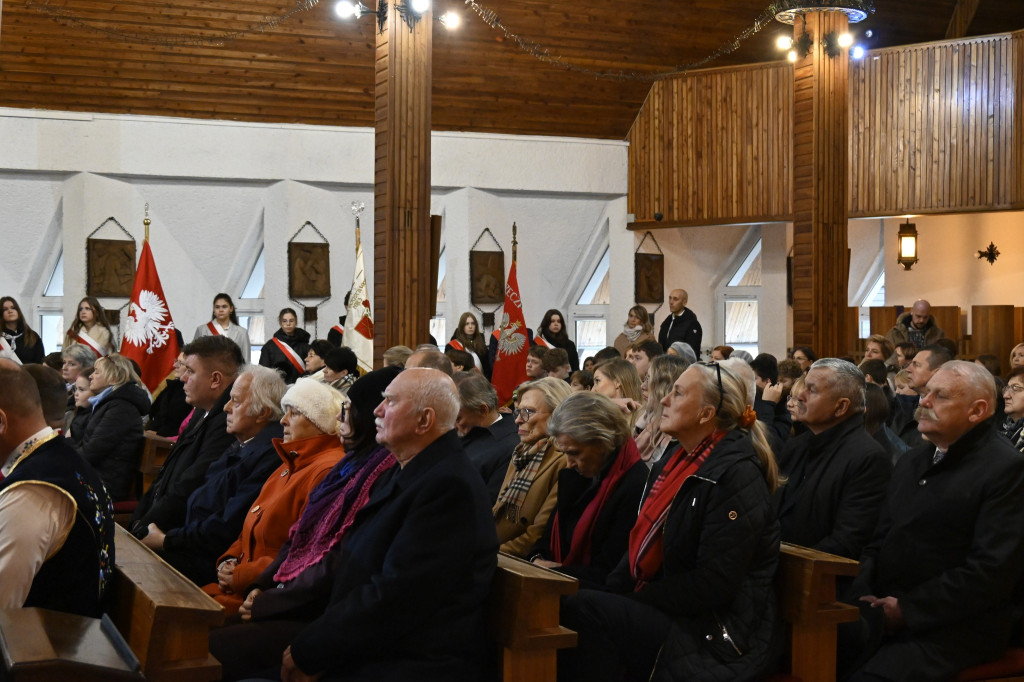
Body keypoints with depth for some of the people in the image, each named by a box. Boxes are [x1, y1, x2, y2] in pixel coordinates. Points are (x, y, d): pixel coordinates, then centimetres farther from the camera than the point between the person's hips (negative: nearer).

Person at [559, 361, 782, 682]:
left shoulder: (736, 475, -16)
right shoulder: (677, 461, 12)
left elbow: (712, 584, -20)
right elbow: (645, 544, 16)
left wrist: (638, 599, -15)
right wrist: (610, 593, 1)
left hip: (721, 637, -8)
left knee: (583, 610, -23)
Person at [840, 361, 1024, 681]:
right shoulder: (911, 460, 18)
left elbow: (992, 571, -15)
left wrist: (906, 609, -14)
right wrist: (862, 596, -2)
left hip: (956, 626, -7)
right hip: (886, 608, 7)